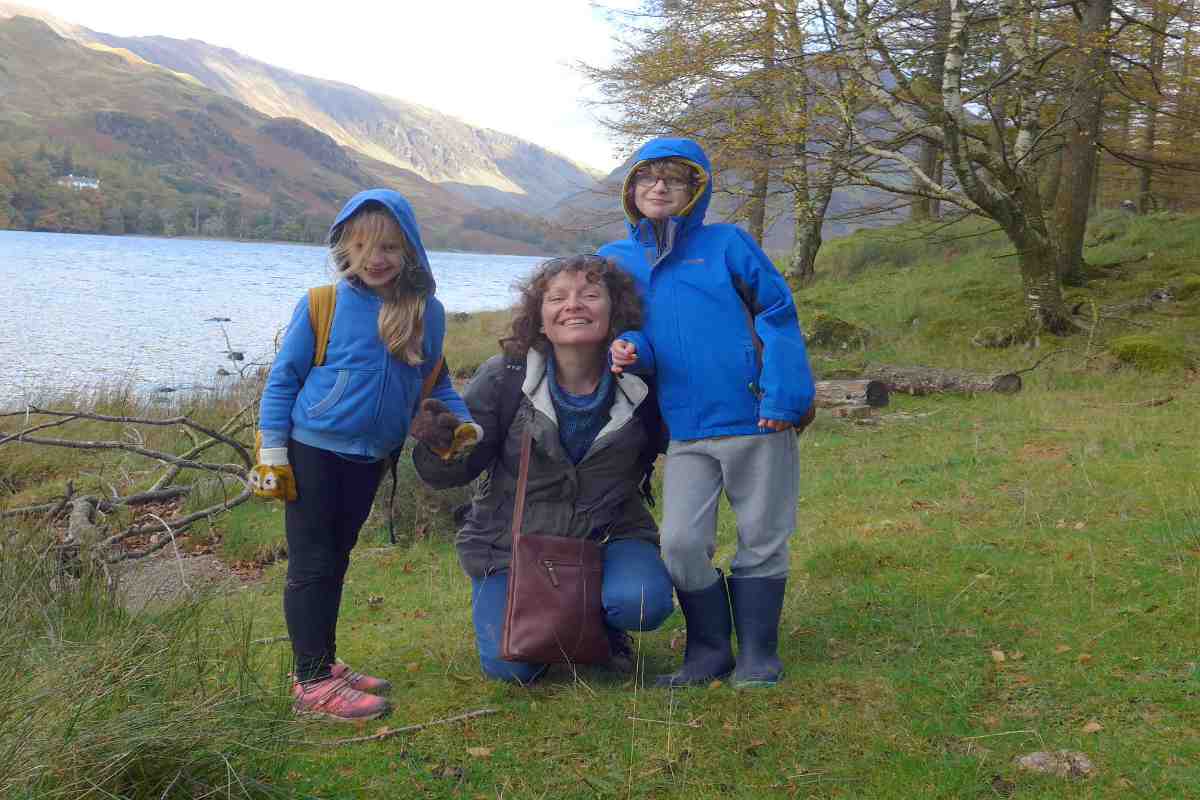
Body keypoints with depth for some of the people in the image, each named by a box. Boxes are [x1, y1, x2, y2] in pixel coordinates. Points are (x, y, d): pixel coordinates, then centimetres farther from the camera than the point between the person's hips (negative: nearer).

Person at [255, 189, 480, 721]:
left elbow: (435, 383, 11)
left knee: (335, 561, 18)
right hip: (312, 451, -4)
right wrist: (272, 449, -9)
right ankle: (312, 681, 8)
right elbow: (283, 378, -6)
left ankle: (325, 664, 30)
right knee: (310, 565, 1)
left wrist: (462, 422, -6)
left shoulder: (427, 313, -1)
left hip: (370, 458, 5)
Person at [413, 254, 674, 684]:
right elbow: (454, 471, -12)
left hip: (607, 532, 1)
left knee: (644, 602, -29)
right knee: (511, 665, -14)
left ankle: (603, 629, 9)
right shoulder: (504, 377, -14)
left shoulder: (639, 383, -11)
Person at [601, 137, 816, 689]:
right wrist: (629, 351, -11)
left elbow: (778, 313, -2)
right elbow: (625, 330, 15)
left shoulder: (727, 244, 1)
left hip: (758, 421, -2)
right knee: (681, 544, -6)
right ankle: (708, 652, 16)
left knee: (762, 542, 7)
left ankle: (757, 657, 23)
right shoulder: (617, 260, 11)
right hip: (686, 432, 2)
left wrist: (784, 395, -13)